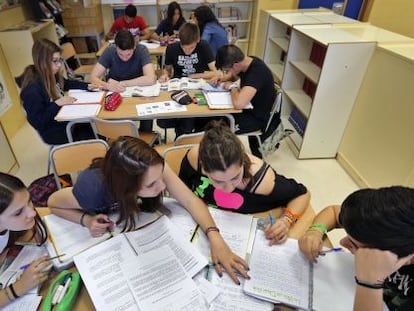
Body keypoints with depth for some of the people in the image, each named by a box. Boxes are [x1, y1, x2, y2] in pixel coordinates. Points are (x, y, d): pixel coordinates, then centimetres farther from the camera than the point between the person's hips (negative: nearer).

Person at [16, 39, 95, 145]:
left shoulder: (50, 75, -4)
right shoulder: (32, 89, -27)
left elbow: (66, 83, 19)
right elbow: (37, 122, -24)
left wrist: (87, 86, 4)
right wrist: (57, 103, -28)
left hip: (65, 118, 8)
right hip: (54, 133, -7)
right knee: (94, 133, -11)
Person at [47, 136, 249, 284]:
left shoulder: (153, 167, -37)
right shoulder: (94, 188, -43)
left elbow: (190, 200, -35)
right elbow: (53, 203, -22)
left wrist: (215, 239, -49)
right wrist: (86, 219, -39)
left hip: (135, 222, 2)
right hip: (99, 232, -2)